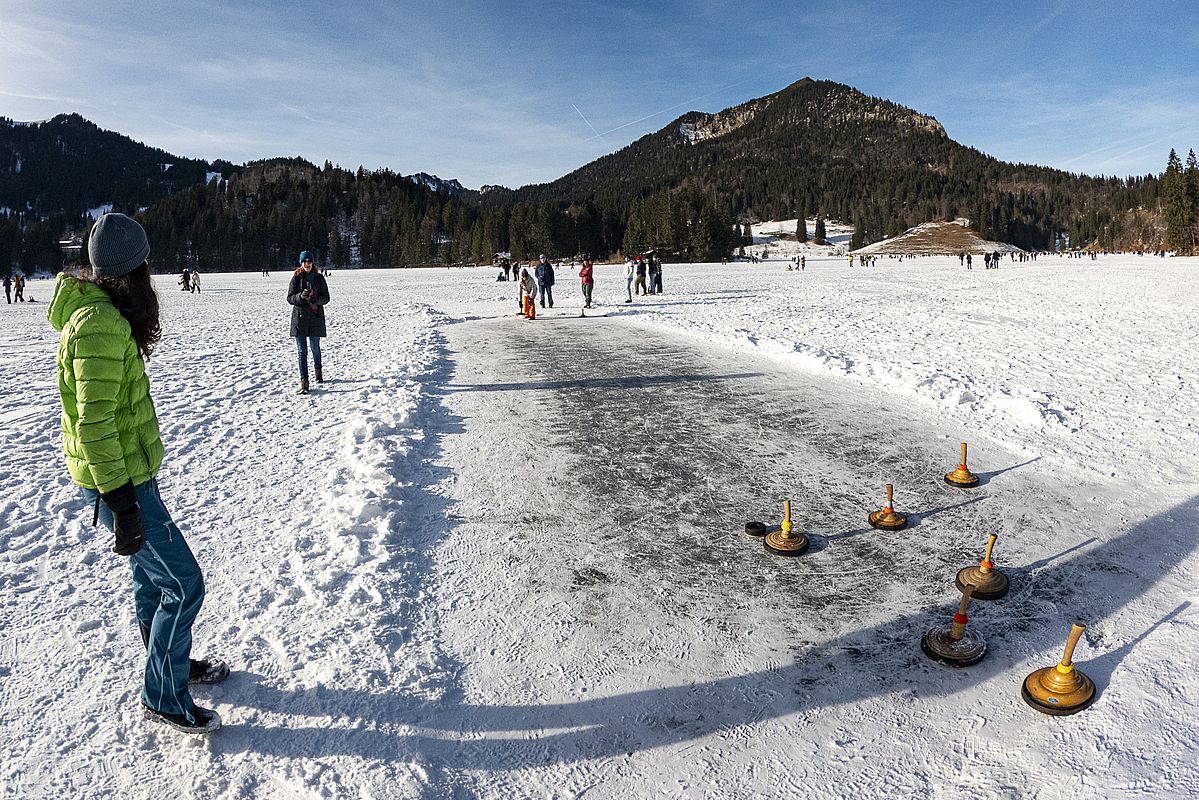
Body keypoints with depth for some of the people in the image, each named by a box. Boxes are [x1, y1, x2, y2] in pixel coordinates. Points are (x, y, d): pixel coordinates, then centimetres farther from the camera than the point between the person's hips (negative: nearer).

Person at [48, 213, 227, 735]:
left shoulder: (93, 312, 8)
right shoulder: (102, 325, -24)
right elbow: (94, 427, -26)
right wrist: (122, 505, -24)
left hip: (124, 474, 10)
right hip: (119, 482, -10)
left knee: (151, 575, 22)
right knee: (183, 583, -1)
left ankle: (174, 664, 40)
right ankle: (162, 697, 16)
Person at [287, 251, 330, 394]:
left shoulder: (319, 278, 3)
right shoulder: (296, 278, 0)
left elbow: (326, 298, 3)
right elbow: (290, 298, -1)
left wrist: (316, 299, -18)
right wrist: (300, 296, -21)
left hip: (316, 317, 1)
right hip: (300, 317, -1)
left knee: (315, 348, 14)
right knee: (302, 351, -5)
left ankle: (318, 371, 40)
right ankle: (304, 381, -6)